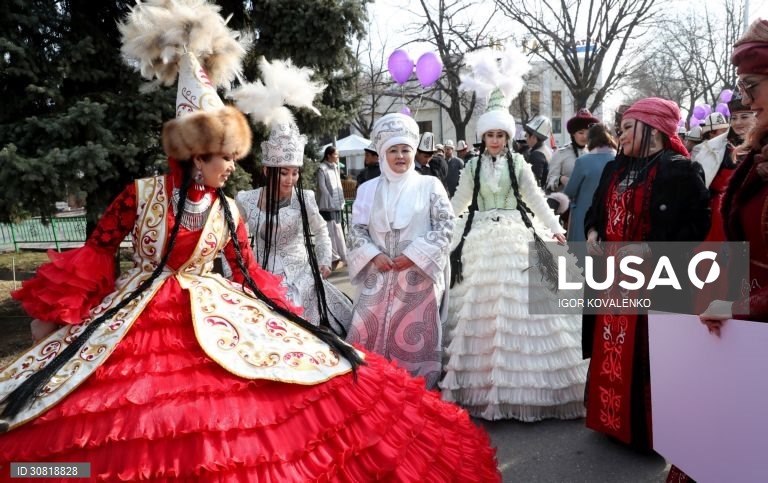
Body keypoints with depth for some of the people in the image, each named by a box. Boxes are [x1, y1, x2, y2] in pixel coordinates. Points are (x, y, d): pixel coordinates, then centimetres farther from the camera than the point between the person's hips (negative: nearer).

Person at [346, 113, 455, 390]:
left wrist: (413, 255, -12)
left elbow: (446, 225, -5)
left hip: (419, 276, -2)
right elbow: (356, 230, 8)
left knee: (415, 340, 4)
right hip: (378, 277, 3)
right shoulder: (368, 189, 9)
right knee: (370, 337, 5)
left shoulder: (429, 185, 1)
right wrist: (374, 255, -9)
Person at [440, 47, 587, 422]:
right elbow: (458, 201, 12)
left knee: (518, 302, -4)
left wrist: (555, 228, -4)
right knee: (479, 304, 0)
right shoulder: (473, 166, 8)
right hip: (481, 239, 1)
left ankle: (518, 383, 6)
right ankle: (479, 381, 10)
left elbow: (536, 198, 4)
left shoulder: (518, 163, 4)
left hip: (517, 238, -1)